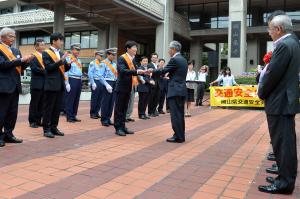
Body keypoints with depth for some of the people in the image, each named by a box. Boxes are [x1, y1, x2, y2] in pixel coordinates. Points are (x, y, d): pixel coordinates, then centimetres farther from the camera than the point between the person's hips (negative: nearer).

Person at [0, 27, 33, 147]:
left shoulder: (16, 51, 17)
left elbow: (20, 68, 17)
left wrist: (26, 62, -3)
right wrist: (20, 60, -18)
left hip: (15, 86, 7)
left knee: (13, 112, 10)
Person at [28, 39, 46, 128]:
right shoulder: (33, 56, -5)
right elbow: (34, 68, -15)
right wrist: (45, 71, -15)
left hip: (44, 83, 6)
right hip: (37, 83, -6)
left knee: (41, 103, 9)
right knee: (34, 103, 1)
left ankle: (38, 120, 17)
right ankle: (32, 121, 8)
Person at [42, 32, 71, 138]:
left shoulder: (61, 53, 15)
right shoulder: (46, 53, -5)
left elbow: (65, 69, 15)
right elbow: (49, 67, -16)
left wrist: (68, 64, -5)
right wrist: (61, 60, -21)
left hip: (60, 84, 7)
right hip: (51, 84, -7)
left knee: (57, 108, 10)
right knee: (48, 107, 0)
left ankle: (54, 127, 19)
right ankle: (46, 129, 6)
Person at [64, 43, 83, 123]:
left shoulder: (79, 60, 18)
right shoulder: (68, 59, -5)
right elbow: (66, 72, -10)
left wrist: (81, 82, 15)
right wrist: (67, 83, -16)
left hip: (79, 81, 8)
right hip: (72, 80, -7)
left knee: (76, 100, 10)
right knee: (70, 100, -2)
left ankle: (74, 116, 19)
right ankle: (69, 117, 4)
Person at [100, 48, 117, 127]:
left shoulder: (114, 64, 16)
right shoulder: (103, 63, -4)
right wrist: (107, 85, -19)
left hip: (114, 84, 7)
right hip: (108, 83, -6)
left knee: (112, 102, 8)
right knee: (106, 102, -2)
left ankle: (108, 118, 18)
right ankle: (104, 120, 6)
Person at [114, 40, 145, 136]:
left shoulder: (133, 59, 11)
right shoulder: (121, 58, -14)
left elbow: (135, 70, 8)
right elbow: (123, 70, -28)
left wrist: (143, 72, -9)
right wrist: (137, 72, -34)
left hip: (128, 87, 8)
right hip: (121, 87, -8)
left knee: (124, 108, 14)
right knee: (119, 108, 1)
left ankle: (122, 126, 22)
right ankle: (118, 128, 8)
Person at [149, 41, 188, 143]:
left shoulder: (174, 59, -12)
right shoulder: (183, 60, 16)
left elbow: (163, 70, -10)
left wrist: (152, 71, 3)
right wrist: (169, 76, 22)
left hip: (175, 90, -9)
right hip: (181, 90, 9)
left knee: (175, 114, -5)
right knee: (180, 114, 13)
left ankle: (178, 137, -1)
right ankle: (181, 135, 19)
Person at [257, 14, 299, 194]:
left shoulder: (284, 45, -17)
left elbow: (273, 74, -20)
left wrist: (261, 93, -6)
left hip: (280, 101, -10)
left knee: (283, 141, -3)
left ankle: (285, 183, 7)